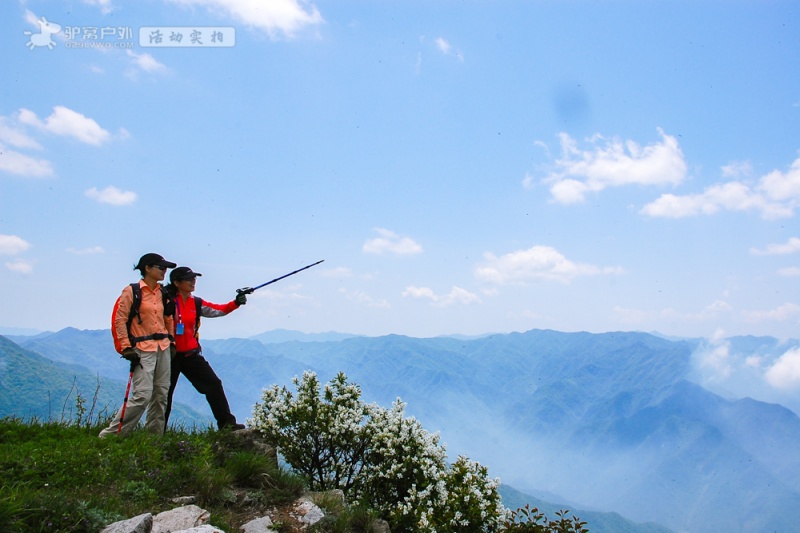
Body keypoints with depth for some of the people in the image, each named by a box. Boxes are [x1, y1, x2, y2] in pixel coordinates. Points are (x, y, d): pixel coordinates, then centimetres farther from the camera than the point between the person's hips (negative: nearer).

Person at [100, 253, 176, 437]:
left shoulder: (163, 292, 12)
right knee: (142, 395, -13)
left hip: (163, 348, 6)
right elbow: (119, 320, -7)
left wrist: (170, 340, 16)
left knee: (161, 394, 6)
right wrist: (126, 348, -12)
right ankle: (111, 434, 0)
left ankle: (155, 435, 17)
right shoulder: (132, 291, -6)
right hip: (143, 350, -6)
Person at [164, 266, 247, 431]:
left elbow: (218, 310, 1)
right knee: (165, 392, 6)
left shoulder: (197, 303, 6)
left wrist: (236, 302, -14)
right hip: (169, 354, -5)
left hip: (191, 354, 5)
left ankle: (226, 422, 5)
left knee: (213, 383, -2)